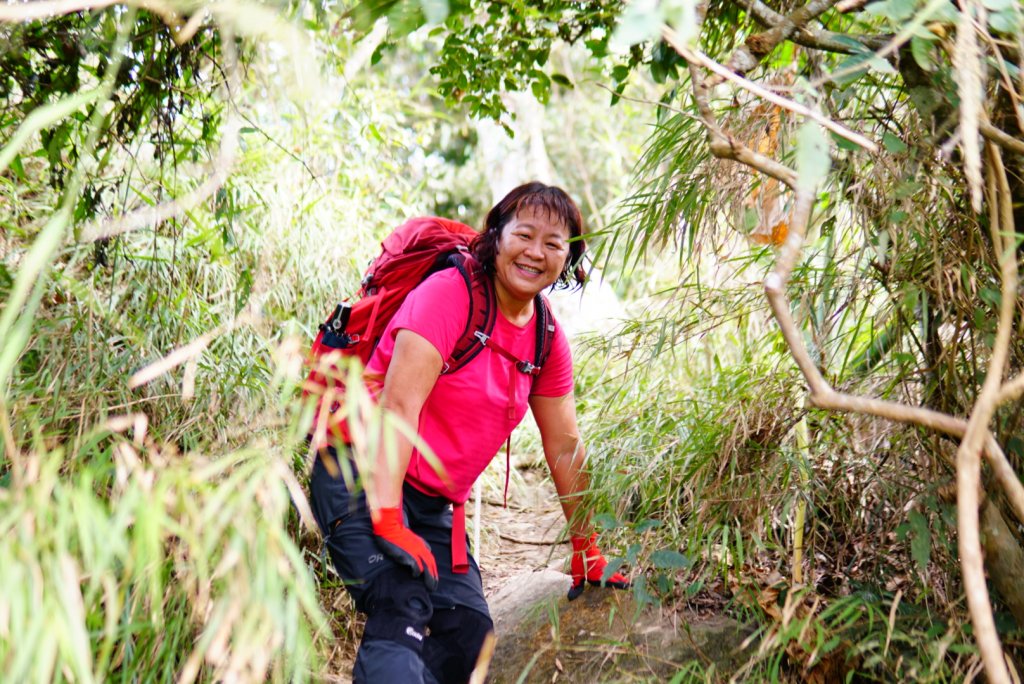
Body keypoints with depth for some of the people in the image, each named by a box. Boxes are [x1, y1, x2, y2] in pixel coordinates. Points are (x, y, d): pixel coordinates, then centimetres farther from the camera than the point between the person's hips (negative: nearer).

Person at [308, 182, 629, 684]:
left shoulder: (548, 342, 8)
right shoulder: (448, 294, -14)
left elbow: (564, 448, 13)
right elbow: (399, 404, -22)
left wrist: (587, 554, 15)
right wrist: (387, 520, -30)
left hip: (435, 505, 8)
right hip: (363, 475, -8)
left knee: (468, 632, -2)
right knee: (402, 612, -26)